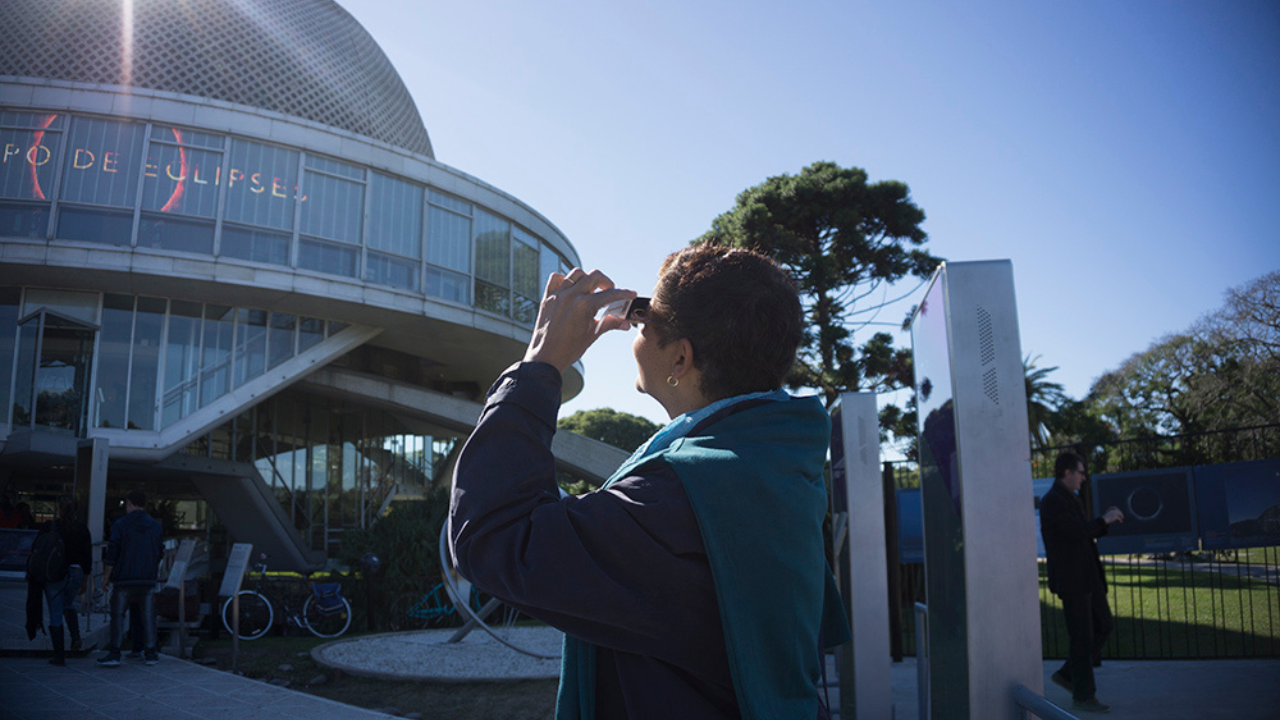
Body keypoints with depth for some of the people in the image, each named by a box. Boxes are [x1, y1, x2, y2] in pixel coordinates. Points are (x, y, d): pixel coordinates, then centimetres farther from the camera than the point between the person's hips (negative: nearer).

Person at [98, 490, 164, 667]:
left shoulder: (120, 525, -5)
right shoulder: (155, 525, 5)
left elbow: (112, 554, -7)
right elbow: (159, 553, 10)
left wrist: (106, 577, 0)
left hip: (124, 579, -3)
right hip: (148, 579, 3)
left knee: (118, 615, 6)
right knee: (148, 616, 8)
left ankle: (114, 654, 3)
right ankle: (151, 653, 9)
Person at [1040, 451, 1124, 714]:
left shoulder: (1071, 499, 17)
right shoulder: (1052, 501, -15)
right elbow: (1077, 532, -24)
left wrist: (1106, 520, 6)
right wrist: (1105, 519, -12)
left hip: (1087, 577, 10)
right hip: (1070, 579, -10)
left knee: (1103, 626, 14)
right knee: (1082, 637, -2)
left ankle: (1066, 674, 22)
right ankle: (1083, 695, 9)